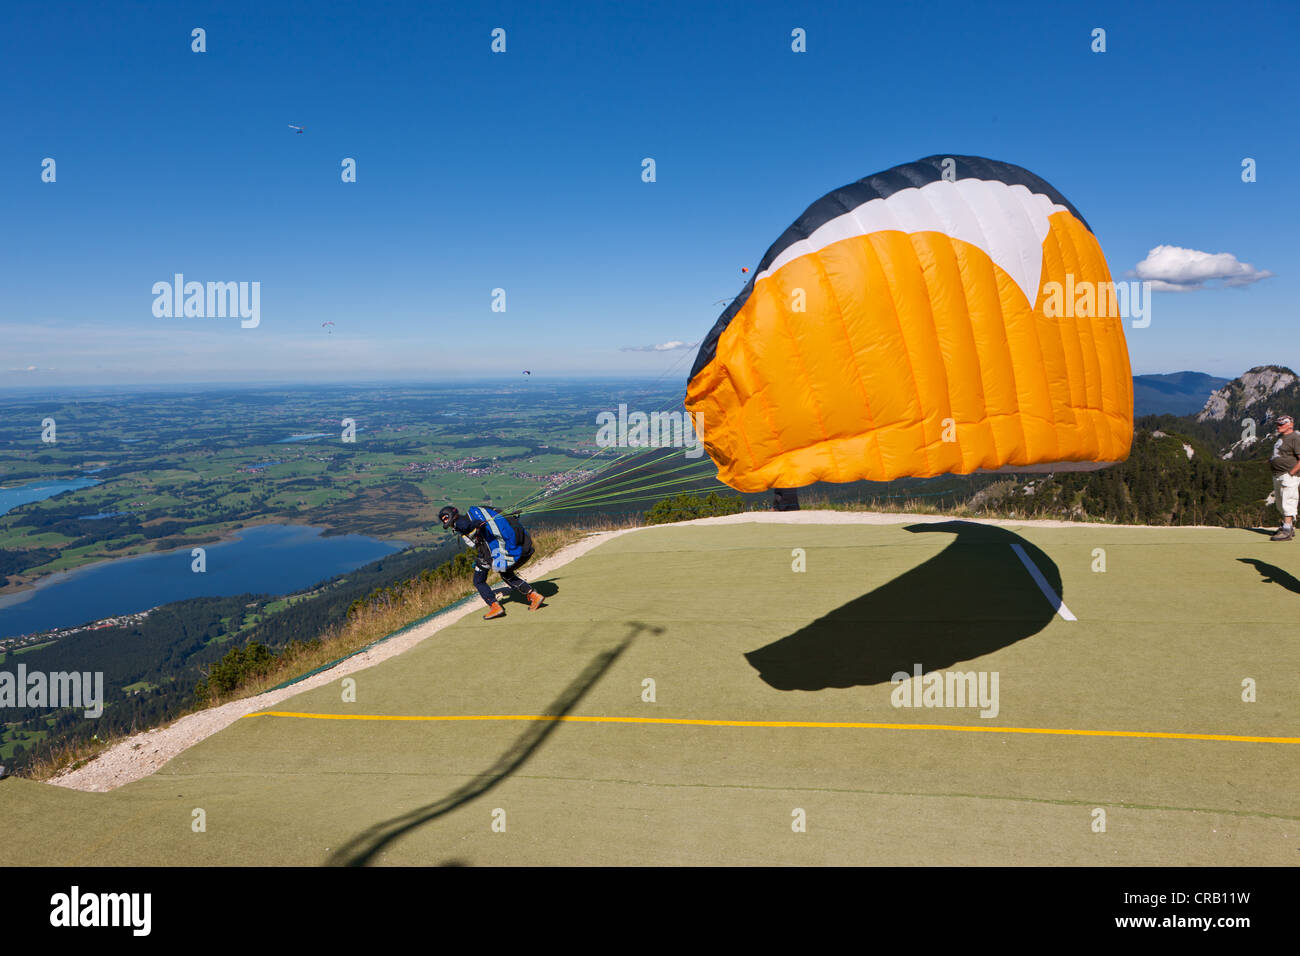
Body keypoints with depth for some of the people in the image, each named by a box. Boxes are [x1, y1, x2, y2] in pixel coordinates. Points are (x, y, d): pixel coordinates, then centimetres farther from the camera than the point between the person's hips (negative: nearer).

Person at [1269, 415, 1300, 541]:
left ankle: (1286, 532, -11)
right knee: (1280, 504, 16)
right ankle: (1290, 528, 28)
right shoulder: (1280, 437, 17)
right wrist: (1271, 461, 10)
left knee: (1288, 503, -11)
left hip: (1289, 475, -10)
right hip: (1277, 476, 10)